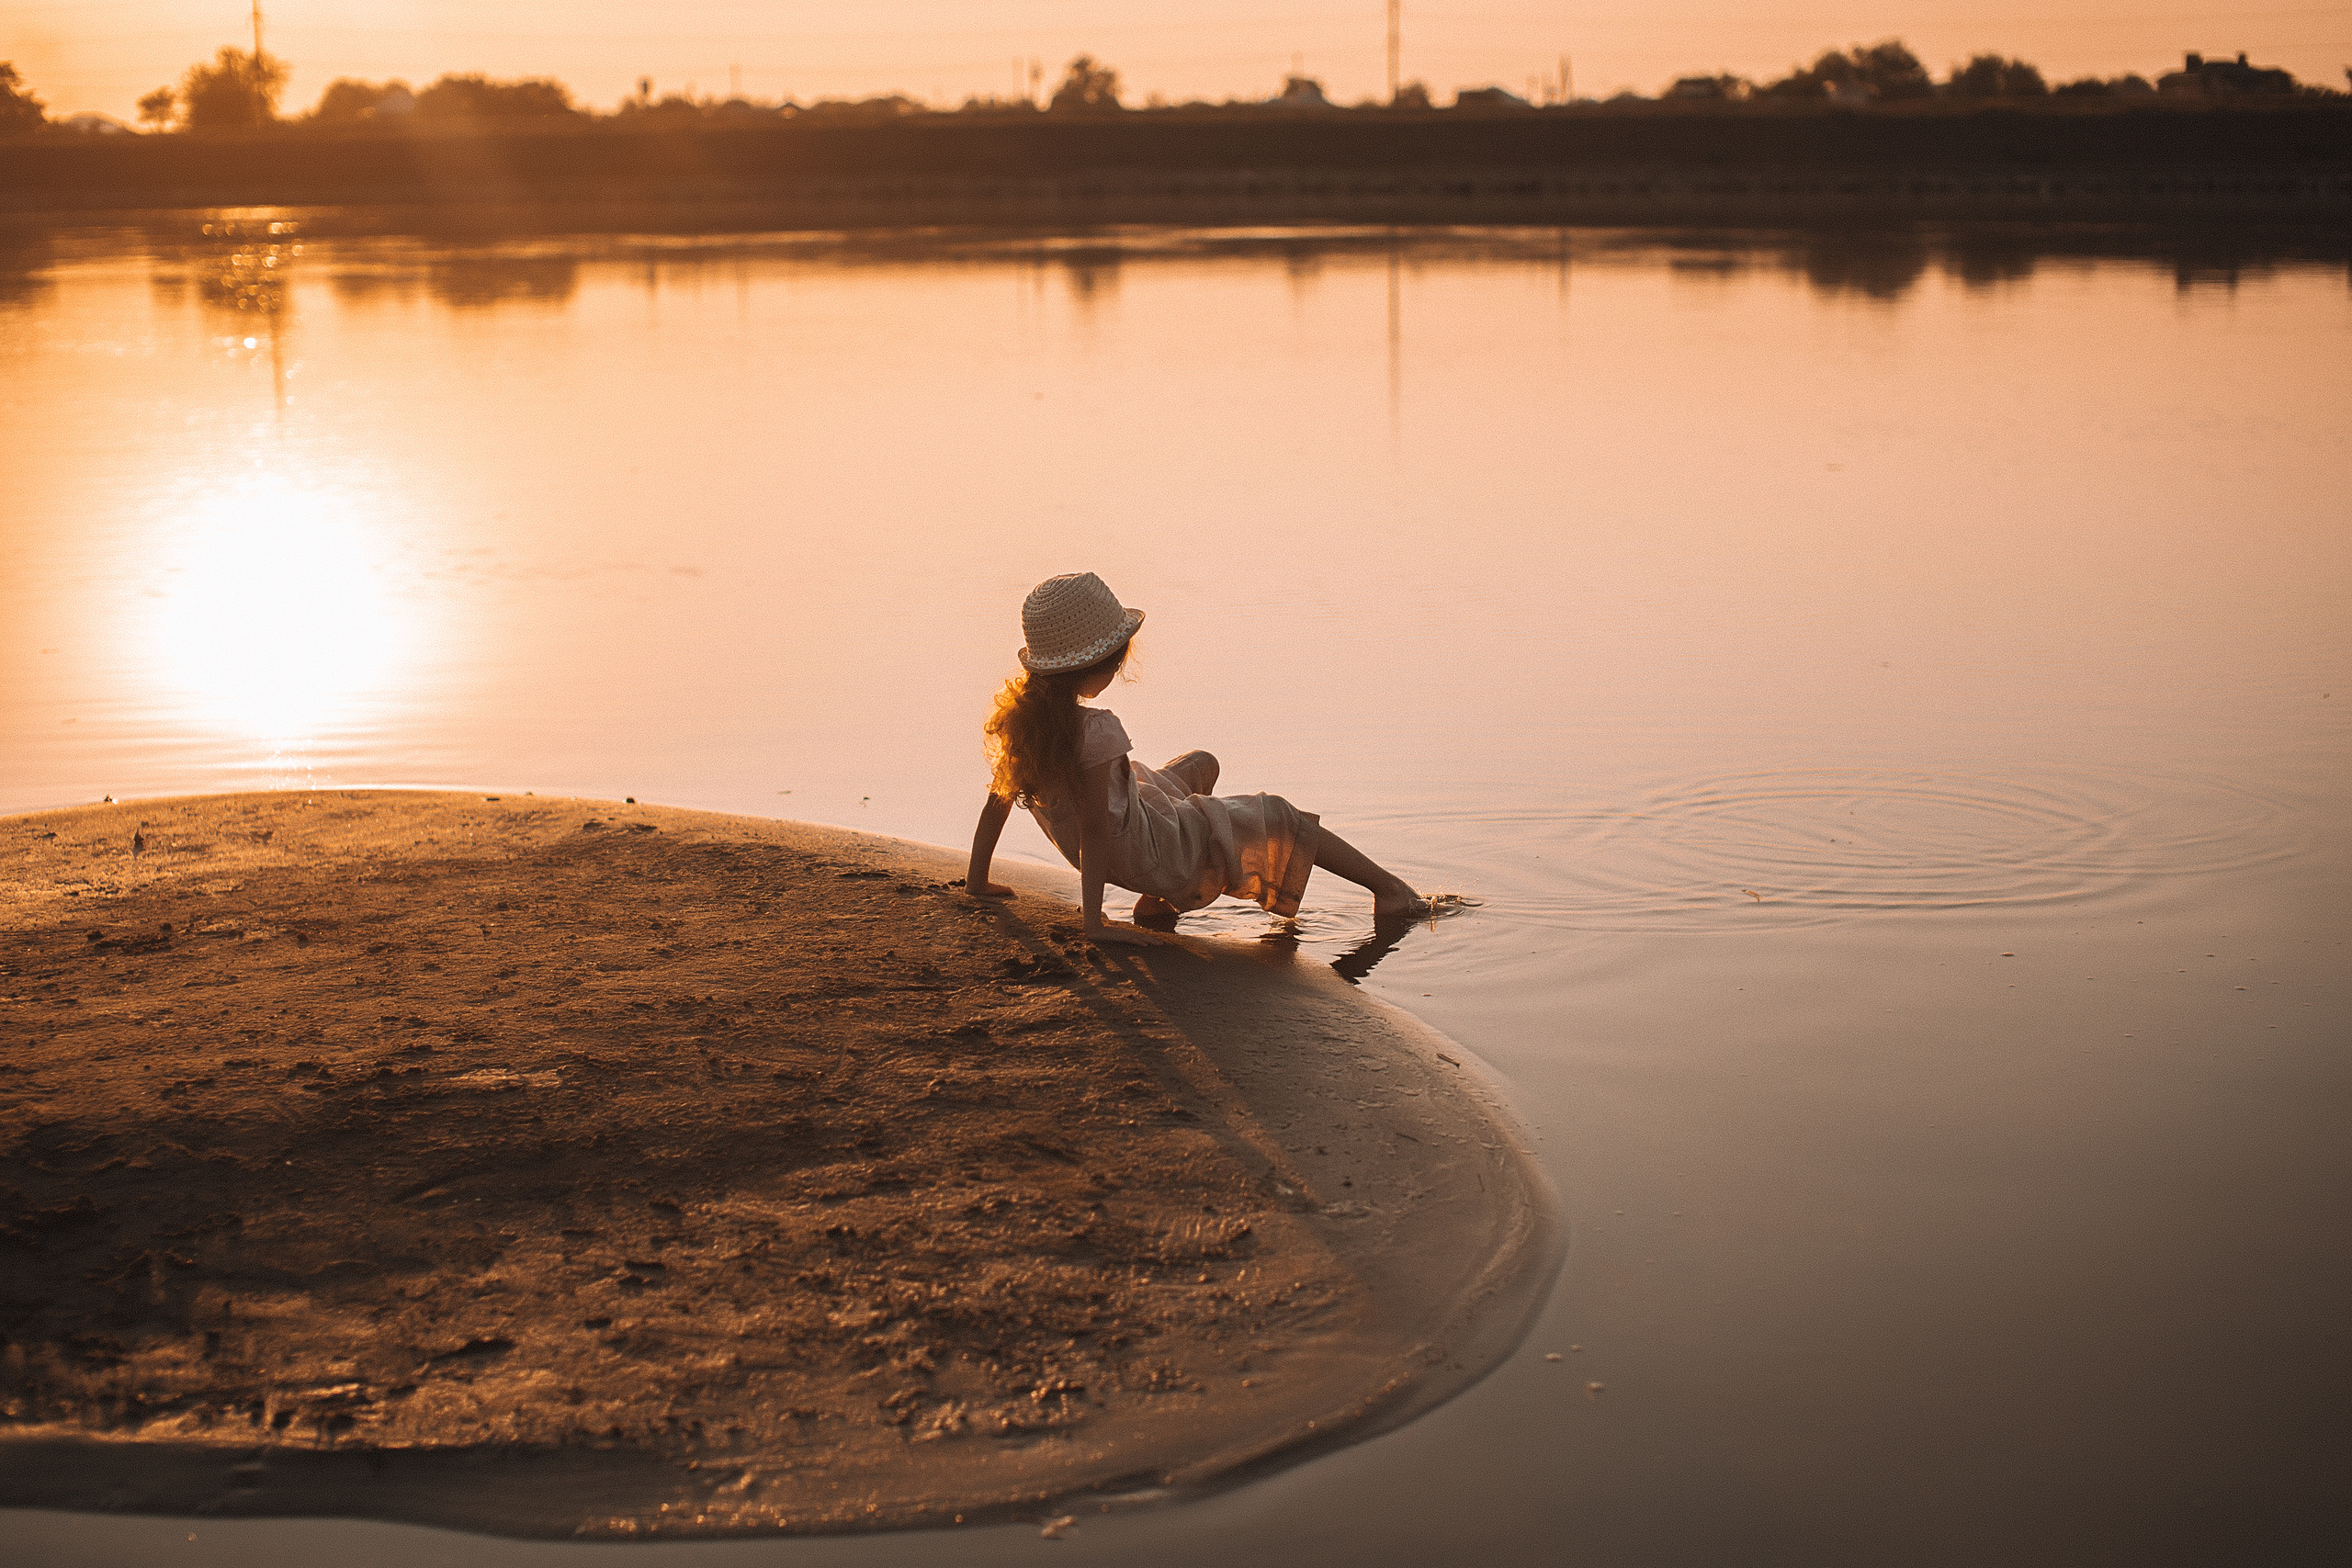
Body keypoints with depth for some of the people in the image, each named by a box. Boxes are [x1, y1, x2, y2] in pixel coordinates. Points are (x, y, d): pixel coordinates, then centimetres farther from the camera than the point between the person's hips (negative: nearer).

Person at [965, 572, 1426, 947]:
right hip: (1161, 859, -8)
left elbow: (995, 803, -3)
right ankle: (1390, 890, 27)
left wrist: (978, 882, 9)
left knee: (1201, 765, 33)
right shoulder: (1097, 730, -35)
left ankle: (1156, 901, 29)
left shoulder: (1019, 715, -12)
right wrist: (1094, 922, -25)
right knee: (1278, 820, 14)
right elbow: (1093, 828, -31)